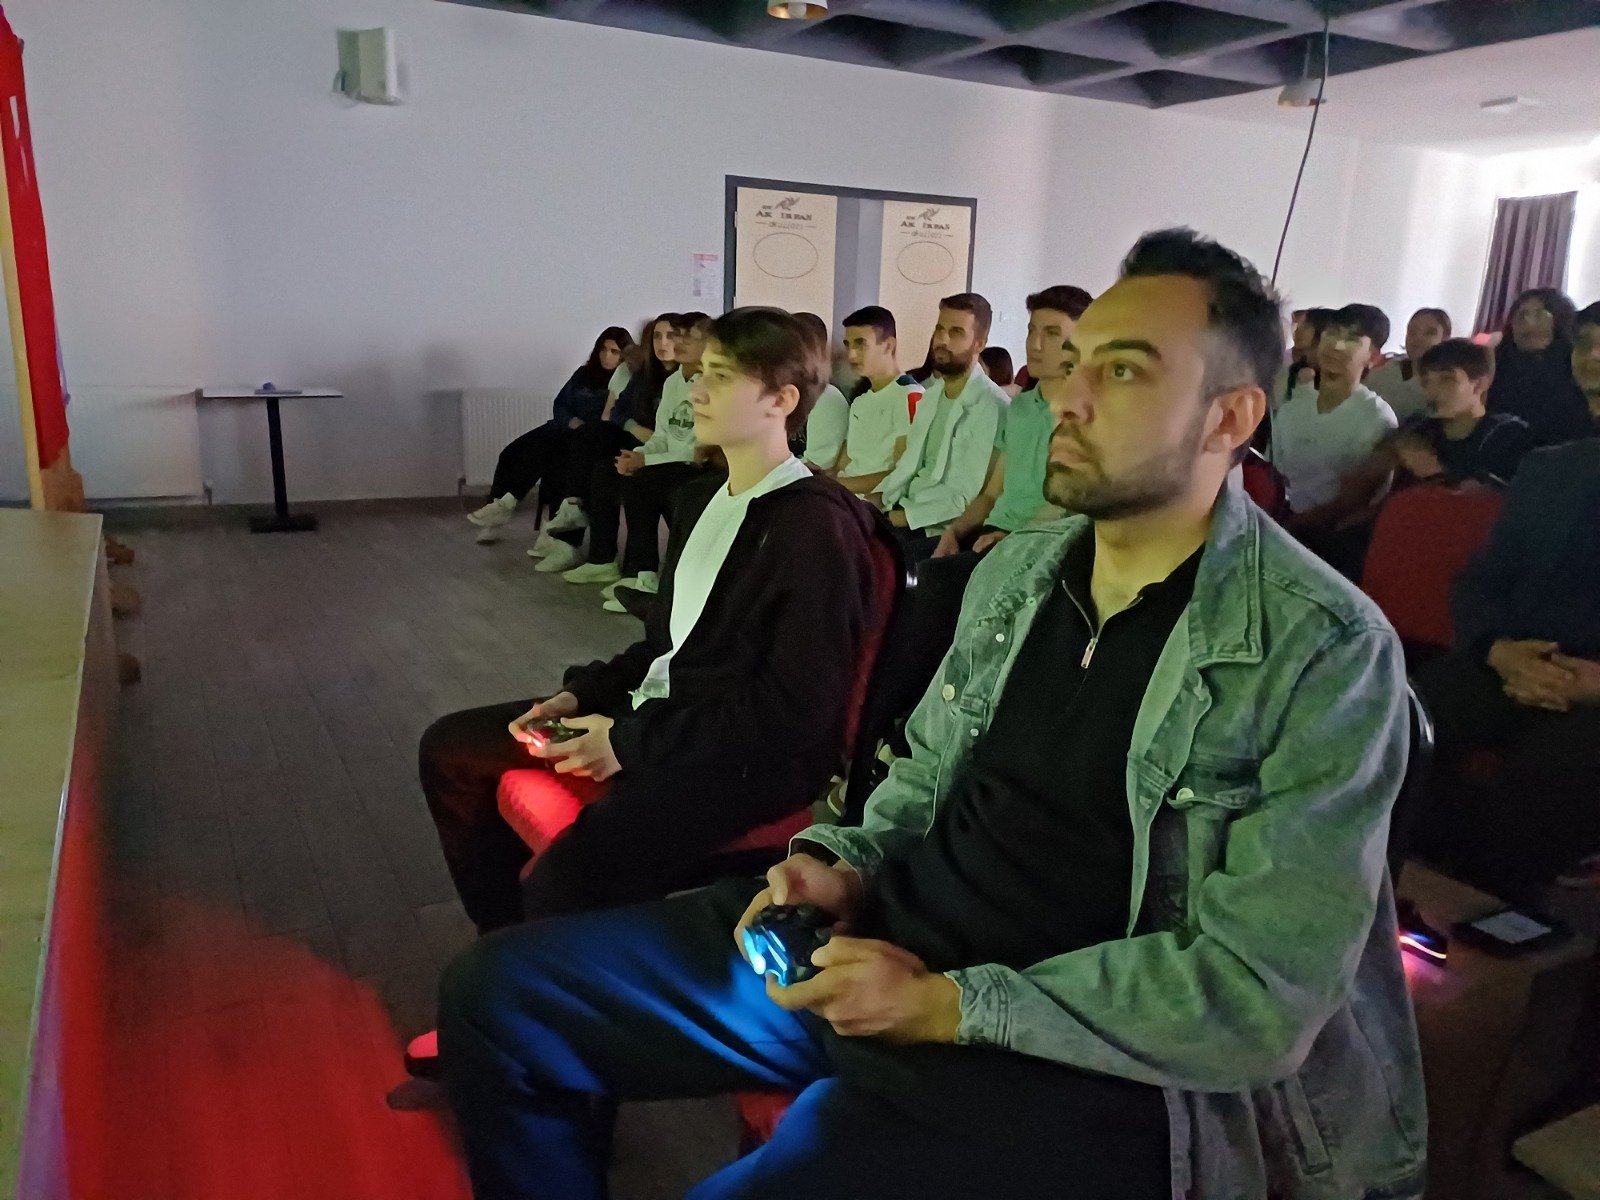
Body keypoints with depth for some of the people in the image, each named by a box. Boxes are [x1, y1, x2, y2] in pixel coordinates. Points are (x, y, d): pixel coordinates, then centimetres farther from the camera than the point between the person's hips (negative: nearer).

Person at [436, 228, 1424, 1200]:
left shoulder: (1325, 653, -14)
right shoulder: (1017, 567, 7)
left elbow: (1263, 997, -17)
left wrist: (952, 1006, -19)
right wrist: (846, 864, -2)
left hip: (1076, 1056, -5)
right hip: (880, 937, 6)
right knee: (502, 993, 1)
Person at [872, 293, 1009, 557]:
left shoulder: (992, 407, -14)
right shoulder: (932, 394, 16)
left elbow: (967, 497, -18)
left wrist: (899, 517, -18)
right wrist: (879, 498, -2)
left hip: (945, 530, -8)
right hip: (907, 512, 8)